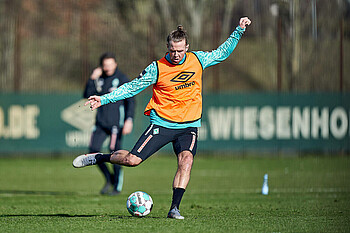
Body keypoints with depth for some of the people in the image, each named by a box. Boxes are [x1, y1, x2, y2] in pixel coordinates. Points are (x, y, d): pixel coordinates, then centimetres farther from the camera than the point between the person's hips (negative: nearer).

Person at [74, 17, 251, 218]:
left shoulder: (197, 60, 3)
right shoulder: (157, 68, -5)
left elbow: (222, 53, 19)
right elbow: (132, 88, 0)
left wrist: (239, 31, 14)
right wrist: (104, 99, -6)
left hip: (189, 126, 2)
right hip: (162, 124, -2)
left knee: (186, 160, -25)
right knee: (133, 160, -10)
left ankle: (174, 208, -22)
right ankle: (98, 158, 17)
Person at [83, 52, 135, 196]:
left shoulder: (122, 79, -3)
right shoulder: (99, 79, 12)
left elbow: (130, 100, -6)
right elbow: (87, 95, 7)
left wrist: (129, 119, -17)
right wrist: (92, 79, -4)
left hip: (116, 123, -5)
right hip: (101, 122, 5)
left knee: (115, 153, -9)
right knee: (93, 150, -5)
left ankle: (117, 187, 3)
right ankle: (109, 179, 15)